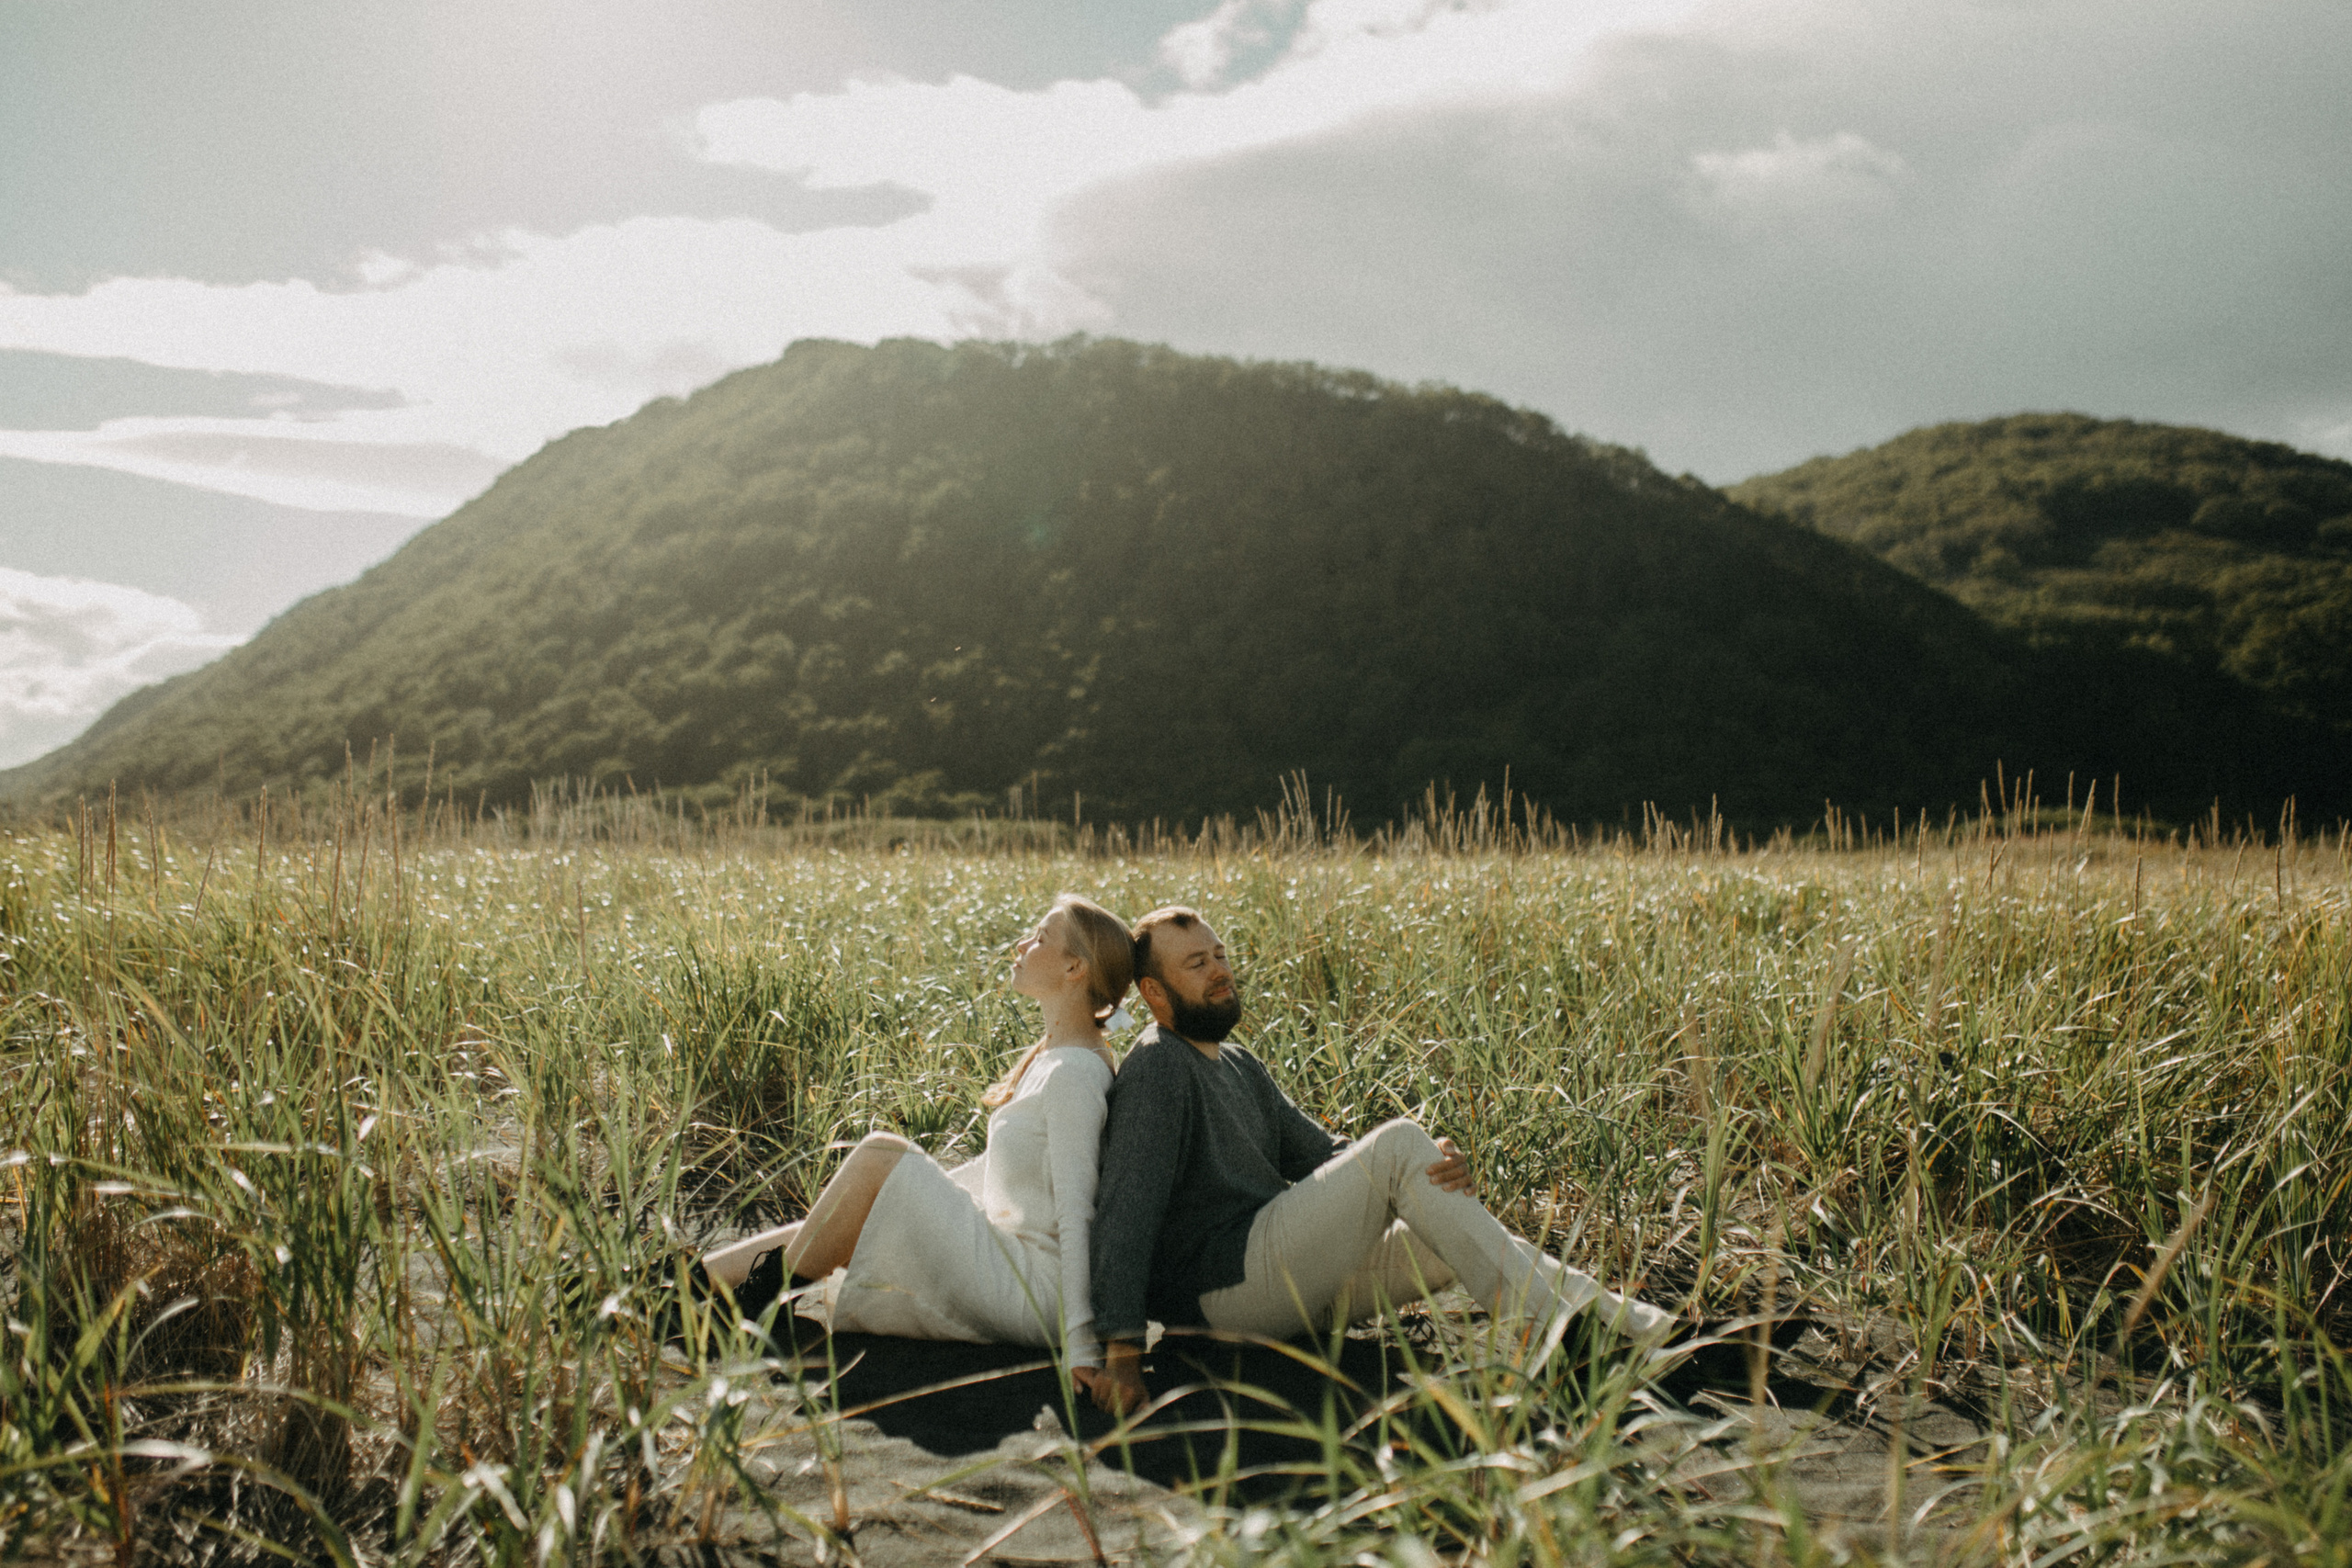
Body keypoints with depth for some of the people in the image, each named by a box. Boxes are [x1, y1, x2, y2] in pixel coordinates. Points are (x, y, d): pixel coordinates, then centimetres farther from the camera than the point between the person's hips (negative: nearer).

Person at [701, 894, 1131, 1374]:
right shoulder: (1049, 1057, 14)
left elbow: (1075, 1213, -22)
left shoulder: (1075, 1073, -16)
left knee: (880, 1155, -17)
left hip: (1032, 1294, -9)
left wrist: (1081, 1347, -25)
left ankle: (762, 1297, -6)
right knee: (810, 1238, 2)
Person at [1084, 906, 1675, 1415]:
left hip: (1288, 1275, 10)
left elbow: (1319, 1154, 15)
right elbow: (1126, 1209, -21)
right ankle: (1553, 1335, -21)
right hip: (1222, 1284, -10)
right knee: (1399, 1143, -19)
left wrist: (1432, 1165, -5)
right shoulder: (1158, 1069, -12)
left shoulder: (1236, 1064, 20)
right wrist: (1122, 1348, -30)